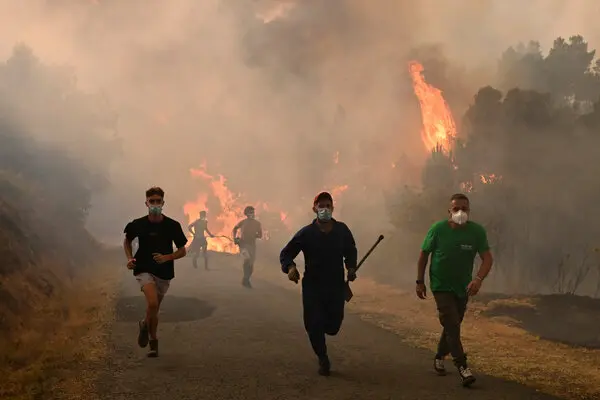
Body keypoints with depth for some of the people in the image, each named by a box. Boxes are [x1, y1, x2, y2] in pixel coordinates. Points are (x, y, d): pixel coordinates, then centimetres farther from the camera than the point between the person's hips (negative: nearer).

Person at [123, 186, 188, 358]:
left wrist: (167, 257, -16)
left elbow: (182, 251, 1)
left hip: (164, 272, 2)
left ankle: (152, 342, 36)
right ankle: (145, 325, 8)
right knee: (152, 303, -25)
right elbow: (127, 241, 14)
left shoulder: (173, 225, -7)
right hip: (144, 270, -2)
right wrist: (130, 258, -1)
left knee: (154, 309, 13)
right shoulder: (138, 224, -6)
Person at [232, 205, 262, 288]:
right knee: (247, 259, -29)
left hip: (252, 245, 3)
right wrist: (234, 238, 4)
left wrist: (253, 235, -11)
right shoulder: (242, 222, -1)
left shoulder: (257, 224, 3)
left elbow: (260, 235, 7)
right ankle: (245, 279, -15)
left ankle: (246, 281, 27)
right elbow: (235, 229, 17)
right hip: (243, 244, -3)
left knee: (251, 264, 6)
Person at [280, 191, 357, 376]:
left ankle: (321, 326, 42)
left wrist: (351, 267, -1)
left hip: (336, 286, 2)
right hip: (312, 287, -2)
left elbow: (351, 251, 18)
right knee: (314, 327, -3)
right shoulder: (306, 233, -7)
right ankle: (323, 360, 22)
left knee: (333, 327, 4)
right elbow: (285, 253, -1)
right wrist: (290, 267, -22)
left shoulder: (342, 230, 0)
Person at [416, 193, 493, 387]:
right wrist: (420, 281, -6)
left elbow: (487, 258, -19)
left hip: (463, 287, 3)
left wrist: (478, 279, -36)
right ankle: (462, 366, -12)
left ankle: (439, 357, 38)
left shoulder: (477, 231, -14)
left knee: (453, 324, 17)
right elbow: (424, 255, -6)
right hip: (441, 285, -3)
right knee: (452, 324, -14)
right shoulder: (438, 229, -16)